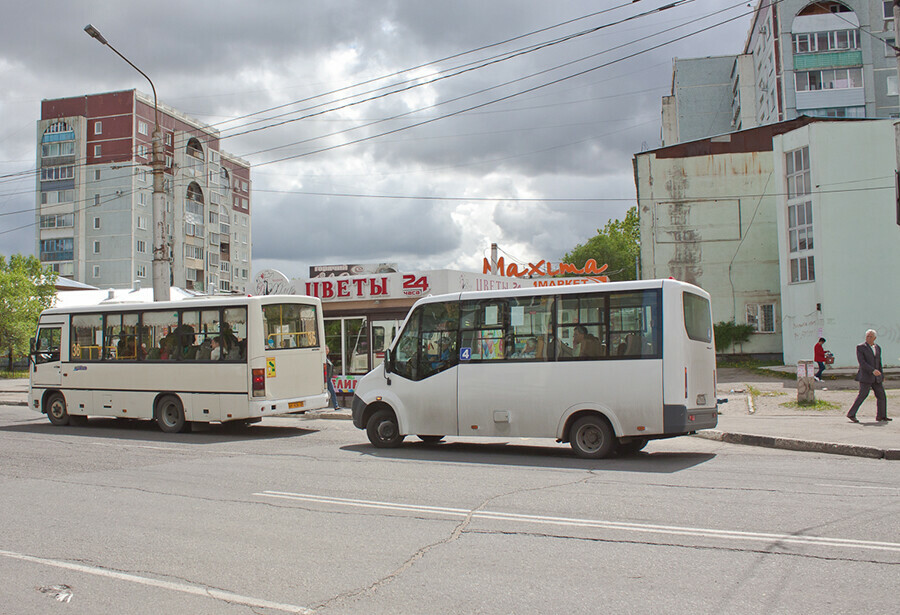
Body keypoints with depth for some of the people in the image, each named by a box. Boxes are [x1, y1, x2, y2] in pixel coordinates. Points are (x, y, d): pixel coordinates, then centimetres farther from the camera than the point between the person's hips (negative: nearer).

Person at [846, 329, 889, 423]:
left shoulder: (878, 348, 14)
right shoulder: (860, 347, -6)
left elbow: (879, 363, 22)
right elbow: (862, 362, -15)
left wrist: (881, 375, 21)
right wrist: (873, 370, -25)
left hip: (876, 377, 7)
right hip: (865, 376, -6)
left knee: (881, 395, 7)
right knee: (862, 395, -10)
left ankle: (881, 416, 17)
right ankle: (851, 414, -3)